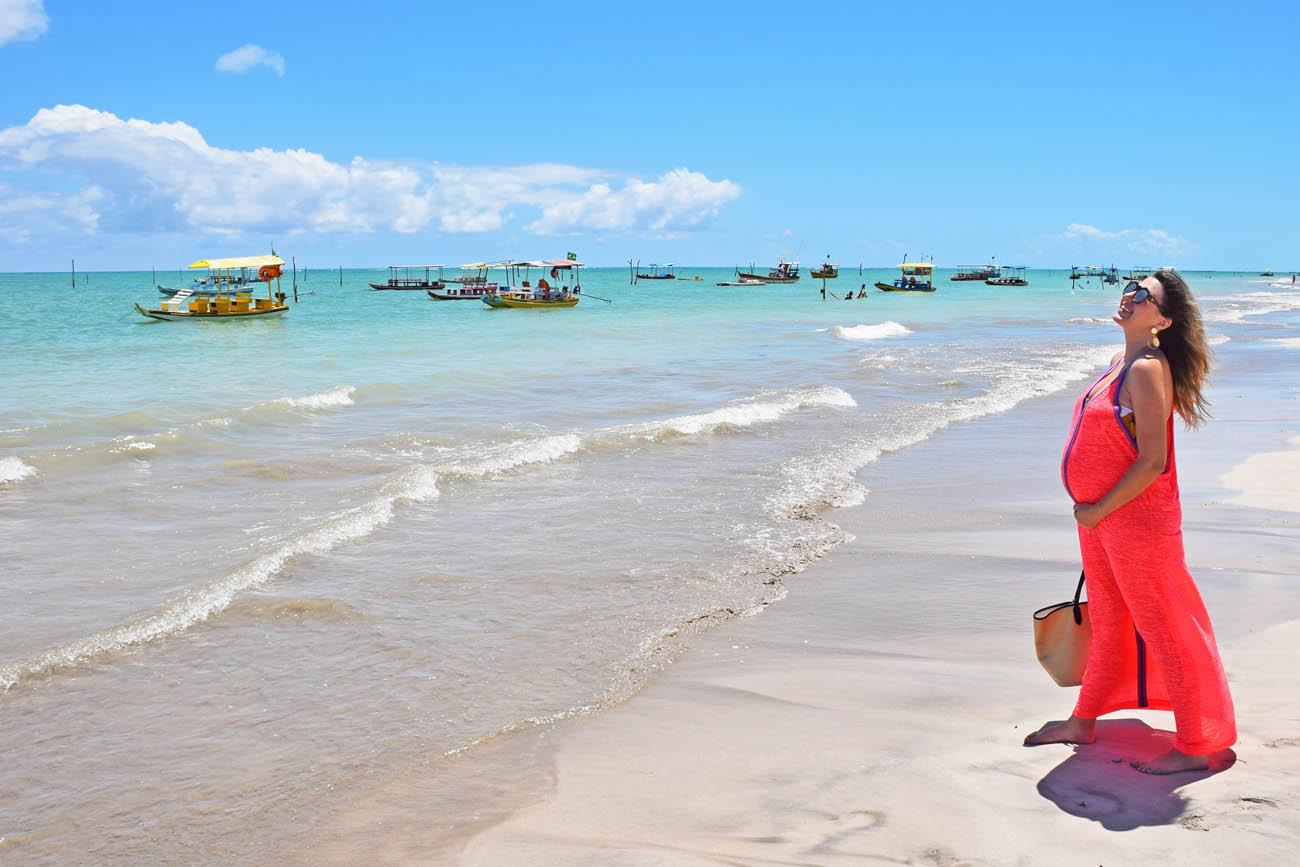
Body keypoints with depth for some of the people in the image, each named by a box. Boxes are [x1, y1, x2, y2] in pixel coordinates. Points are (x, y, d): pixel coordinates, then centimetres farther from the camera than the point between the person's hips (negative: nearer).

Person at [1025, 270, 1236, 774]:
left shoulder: (1147, 370, -20)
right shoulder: (1122, 363, 9)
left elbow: (1153, 462, -24)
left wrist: (1098, 510, -17)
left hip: (1135, 518, -10)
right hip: (1101, 517, 10)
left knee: (1161, 631, 1)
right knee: (1107, 623, 21)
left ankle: (1195, 747, 13)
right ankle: (1083, 723, 36)